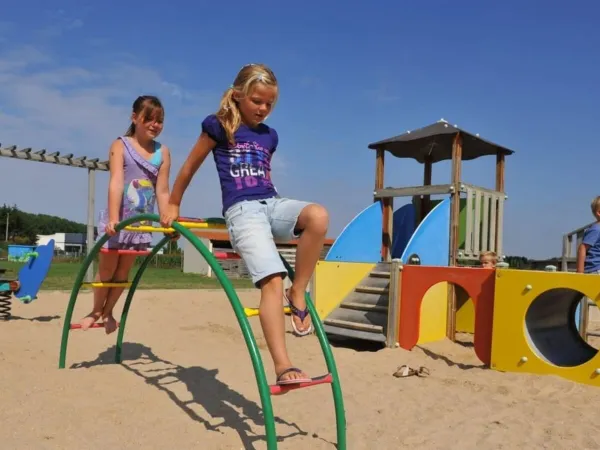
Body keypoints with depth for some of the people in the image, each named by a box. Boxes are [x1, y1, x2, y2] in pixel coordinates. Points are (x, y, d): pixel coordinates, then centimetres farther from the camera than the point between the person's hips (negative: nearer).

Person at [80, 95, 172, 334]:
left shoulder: (163, 152, 1)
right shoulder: (120, 145, -7)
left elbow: (162, 191, -2)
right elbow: (116, 183, -20)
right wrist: (113, 218, -31)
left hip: (142, 222, 3)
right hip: (118, 220, -3)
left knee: (123, 272, 12)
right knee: (107, 270, 8)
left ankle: (108, 312, 30)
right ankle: (96, 311, 30)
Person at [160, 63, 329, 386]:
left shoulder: (269, 135, 19)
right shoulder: (218, 126, 4)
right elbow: (189, 168, 13)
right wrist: (173, 206, 20)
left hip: (272, 204, 5)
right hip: (242, 210, -5)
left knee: (318, 215, -30)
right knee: (272, 281, -25)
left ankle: (297, 292, -15)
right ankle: (282, 367, -27)